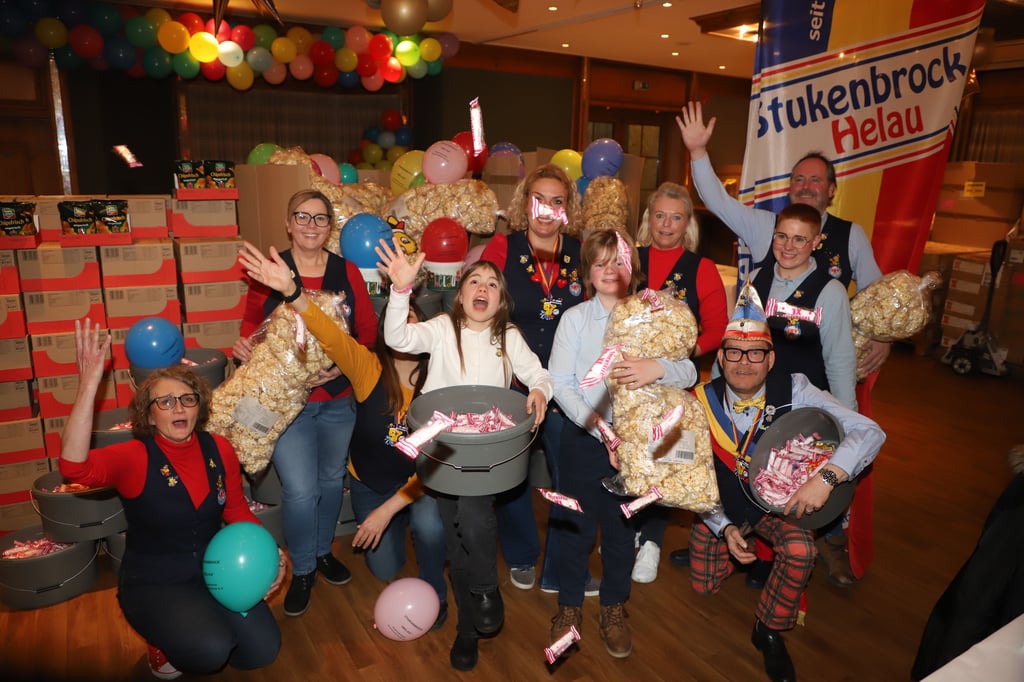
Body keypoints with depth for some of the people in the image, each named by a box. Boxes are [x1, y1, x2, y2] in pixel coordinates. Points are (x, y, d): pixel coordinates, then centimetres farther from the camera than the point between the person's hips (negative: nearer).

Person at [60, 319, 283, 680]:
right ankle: (163, 643, 8)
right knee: (212, 650, -27)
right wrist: (88, 385, -46)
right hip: (152, 585, -4)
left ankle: (196, 626, 19)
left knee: (263, 649, -10)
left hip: (212, 573, 4)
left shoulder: (219, 450, -4)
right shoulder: (134, 457, -17)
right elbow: (75, 467, -38)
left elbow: (237, 510, 6)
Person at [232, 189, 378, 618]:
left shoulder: (347, 273, 0)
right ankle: (302, 570, 20)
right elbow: (252, 321, 8)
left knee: (332, 479, 16)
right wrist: (246, 345, -12)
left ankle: (322, 550, 42)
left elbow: (368, 331, 0)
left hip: (339, 398, 3)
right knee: (300, 490, -7)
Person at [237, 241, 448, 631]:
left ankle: (434, 591, -2)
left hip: (418, 484, -1)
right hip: (369, 483, 2)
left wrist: (387, 510, -23)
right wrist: (291, 291, -55)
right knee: (386, 570, 11)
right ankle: (400, 527, 45)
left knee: (428, 524, -33)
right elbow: (330, 335, -39)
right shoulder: (369, 369, -21)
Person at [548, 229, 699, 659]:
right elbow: (561, 384, -9)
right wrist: (599, 428, -20)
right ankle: (570, 605, 32)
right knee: (577, 524, 10)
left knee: (621, 526, 14)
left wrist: (659, 368, -28)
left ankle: (614, 608, 35)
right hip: (583, 436, -1)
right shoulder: (574, 318, -3)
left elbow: (689, 373, -6)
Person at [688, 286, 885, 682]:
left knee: (801, 551, -30)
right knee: (704, 587, 6)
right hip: (719, 507, 1)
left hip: (776, 501, -1)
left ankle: (769, 631, -1)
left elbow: (869, 432, -26)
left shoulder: (794, 392, -23)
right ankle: (719, 544, 42)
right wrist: (725, 528, -20)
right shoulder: (701, 404, -21)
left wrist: (827, 477, -40)